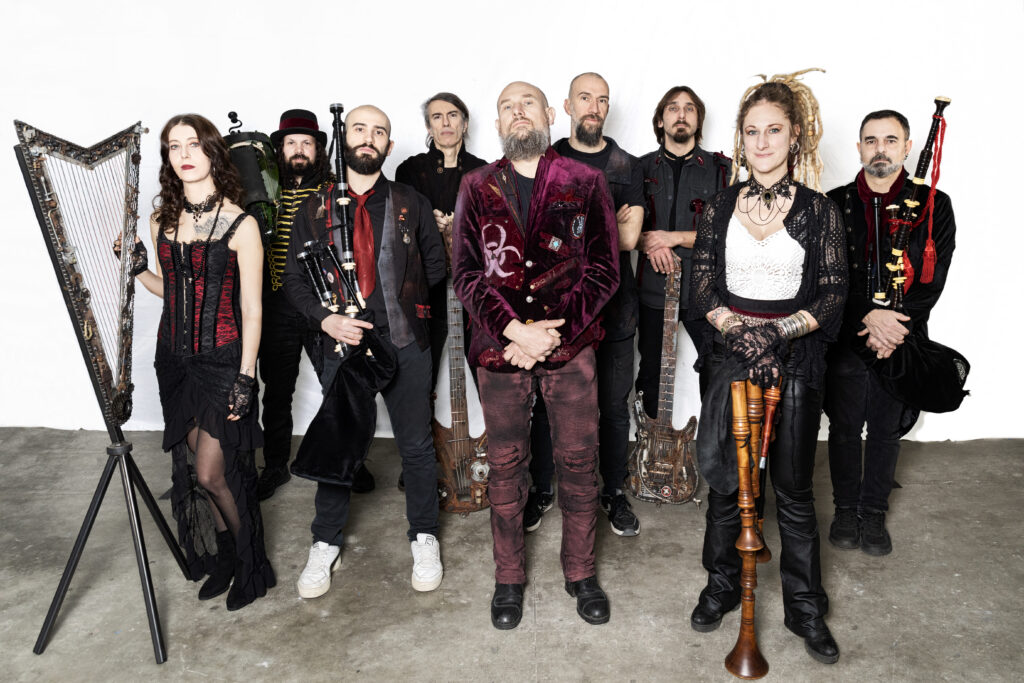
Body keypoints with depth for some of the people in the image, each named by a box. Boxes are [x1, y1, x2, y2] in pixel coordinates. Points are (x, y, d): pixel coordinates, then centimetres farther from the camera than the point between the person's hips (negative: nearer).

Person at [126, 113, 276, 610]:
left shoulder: (240, 225, -9)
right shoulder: (163, 220, 7)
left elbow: (251, 309, -10)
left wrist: (245, 379, -13)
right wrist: (138, 266, 0)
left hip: (223, 361, -5)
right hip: (175, 358, 6)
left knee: (211, 474, -4)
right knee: (192, 467, 12)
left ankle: (249, 563, 20)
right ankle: (223, 557, 32)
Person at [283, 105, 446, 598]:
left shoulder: (412, 205, 4)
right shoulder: (315, 208, 5)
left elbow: (435, 266, 11)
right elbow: (294, 278, 5)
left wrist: (411, 309, 1)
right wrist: (324, 318, -10)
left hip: (403, 341, 0)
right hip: (340, 341, 1)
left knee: (416, 446, 8)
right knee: (334, 445, 12)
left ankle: (424, 538, 27)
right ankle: (326, 543, 30)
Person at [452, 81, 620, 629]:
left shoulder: (585, 183, 4)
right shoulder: (476, 188, 7)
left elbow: (604, 269, -2)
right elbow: (465, 274, 1)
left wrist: (550, 333, -12)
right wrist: (514, 331, -13)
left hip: (570, 346, 0)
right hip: (499, 345, 1)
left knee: (578, 461, 7)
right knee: (505, 465, 9)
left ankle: (581, 573, 27)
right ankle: (508, 576, 27)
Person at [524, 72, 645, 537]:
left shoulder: (626, 167, 5)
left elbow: (629, 238, -6)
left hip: (613, 305, 1)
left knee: (614, 405, 7)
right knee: (547, 401, 8)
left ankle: (614, 492, 25)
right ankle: (541, 489, 25)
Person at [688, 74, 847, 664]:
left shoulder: (819, 211, 0)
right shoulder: (720, 207, 5)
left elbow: (832, 296, -3)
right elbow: (702, 288, 2)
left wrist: (777, 332, -18)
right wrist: (740, 330, -15)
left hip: (796, 361, -1)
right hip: (731, 356, 2)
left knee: (794, 489, 6)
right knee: (725, 480, 8)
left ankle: (807, 609, 23)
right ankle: (722, 587, 29)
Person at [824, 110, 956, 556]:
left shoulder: (933, 206, 2)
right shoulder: (835, 204, 2)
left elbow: (932, 280, -3)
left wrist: (892, 326, -15)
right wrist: (868, 316, -17)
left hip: (901, 340, 0)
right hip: (845, 340, 0)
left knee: (886, 430, 11)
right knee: (844, 427, 10)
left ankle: (874, 512, 28)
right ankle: (846, 508, 28)